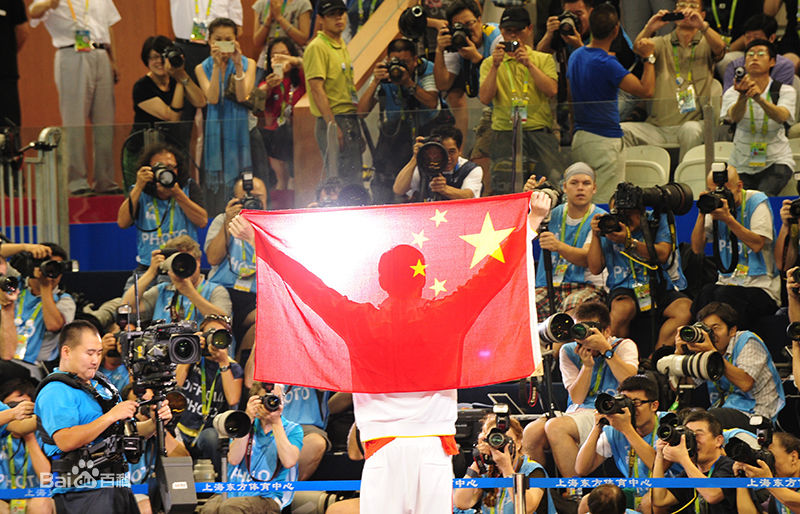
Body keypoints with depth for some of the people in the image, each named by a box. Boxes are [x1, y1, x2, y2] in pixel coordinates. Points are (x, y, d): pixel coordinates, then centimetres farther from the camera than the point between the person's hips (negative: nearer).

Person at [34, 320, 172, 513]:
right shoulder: (55, 392, -8)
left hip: (119, 488, 8)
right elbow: (65, 441, -22)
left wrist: (155, 423, 2)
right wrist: (111, 416, -21)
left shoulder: (102, 386, 19)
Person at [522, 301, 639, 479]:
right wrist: (587, 365, -9)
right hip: (577, 411, 4)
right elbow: (577, 398, 4)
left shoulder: (624, 346, 6)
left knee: (555, 427, -32)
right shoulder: (569, 351, 14)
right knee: (531, 432, -25)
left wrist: (606, 349, -16)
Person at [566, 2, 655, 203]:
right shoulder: (607, 64, -19)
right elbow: (646, 90, -23)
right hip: (605, 141, -8)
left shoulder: (575, 56, 8)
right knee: (607, 205, -7)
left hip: (579, 139, 8)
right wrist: (649, 58, -10)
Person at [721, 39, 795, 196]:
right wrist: (743, 97, -43)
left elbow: (781, 116, -22)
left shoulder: (785, 91, 0)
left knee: (764, 195, -29)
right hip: (742, 164, 2)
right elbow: (735, 117, -21)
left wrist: (759, 99, -41)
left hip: (775, 161, -1)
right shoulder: (732, 93, 2)